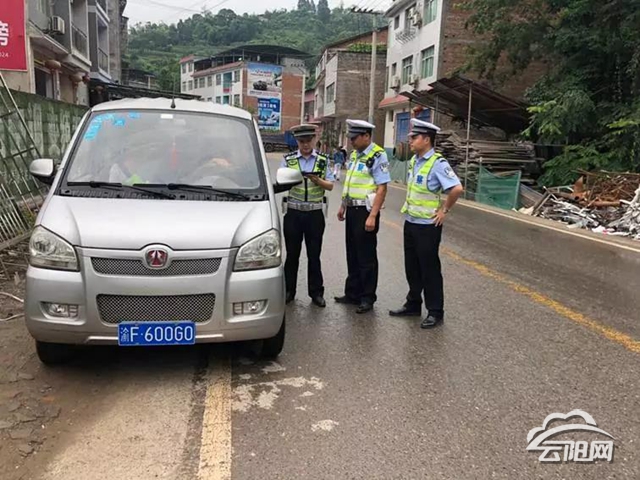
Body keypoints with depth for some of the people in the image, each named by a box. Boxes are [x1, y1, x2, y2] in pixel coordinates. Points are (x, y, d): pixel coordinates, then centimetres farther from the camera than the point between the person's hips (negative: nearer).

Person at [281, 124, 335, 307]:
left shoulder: (323, 160, 6)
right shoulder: (288, 159, 4)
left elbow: (330, 185, 4)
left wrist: (317, 180, -16)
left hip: (315, 213, 0)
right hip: (293, 212, 0)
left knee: (314, 255, 5)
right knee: (292, 254, 7)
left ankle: (316, 292, 16)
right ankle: (288, 291, 19)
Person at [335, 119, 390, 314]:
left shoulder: (377, 156, -13)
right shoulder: (354, 154, 12)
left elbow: (382, 188, -19)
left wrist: (372, 216, -23)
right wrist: (343, 206, 19)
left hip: (365, 211, -8)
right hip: (352, 210, 8)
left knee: (366, 257, 1)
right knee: (352, 255, 15)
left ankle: (367, 298, 13)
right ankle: (352, 294, 27)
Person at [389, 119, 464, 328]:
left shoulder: (438, 164, -18)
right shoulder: (414, 160, 8)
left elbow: (457, 188, -27)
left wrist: (444, 210, -18)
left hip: (427, 225, -8)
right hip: (410, 222, 8)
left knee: (429, 269, 1)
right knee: (412, 267, 16)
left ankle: (435, 312, 14)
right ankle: (413, 305, 31)